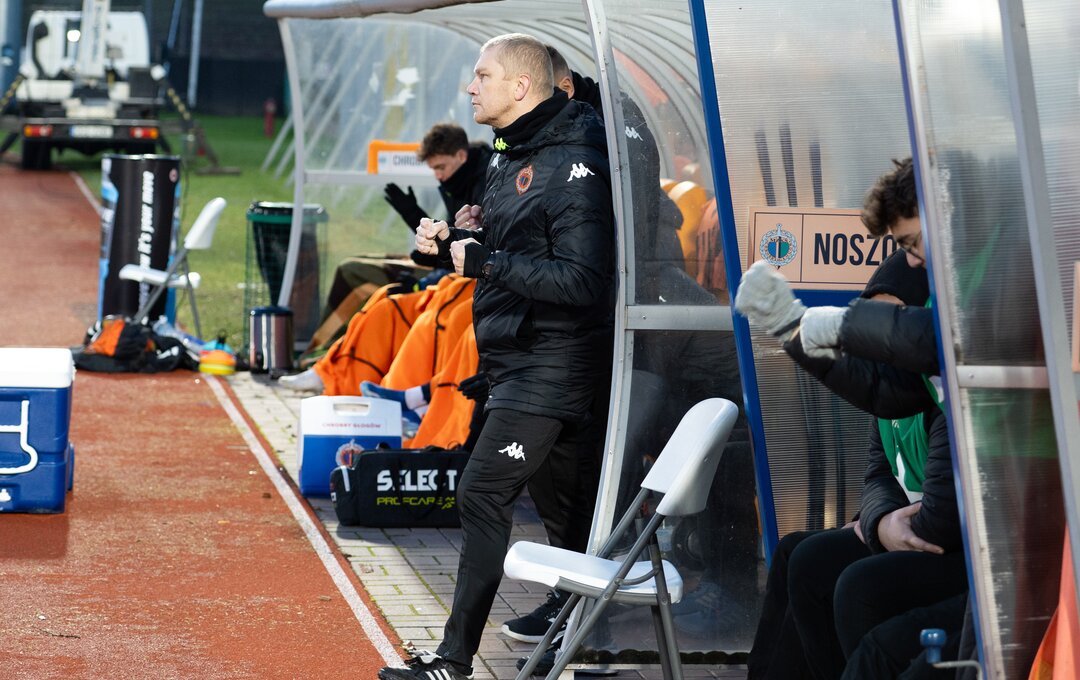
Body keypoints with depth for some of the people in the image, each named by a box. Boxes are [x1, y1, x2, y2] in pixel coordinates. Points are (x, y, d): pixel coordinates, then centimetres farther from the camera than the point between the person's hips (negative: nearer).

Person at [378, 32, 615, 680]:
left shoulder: (572, 166, -18)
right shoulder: (511, 157, 13)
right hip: (518, 357, 10)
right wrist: (454, 243, 5)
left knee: (483, 494, -13)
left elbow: (581, 280, -24)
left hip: (553, 361, -10)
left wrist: (488, 260, -23)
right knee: (560, 500, 16)